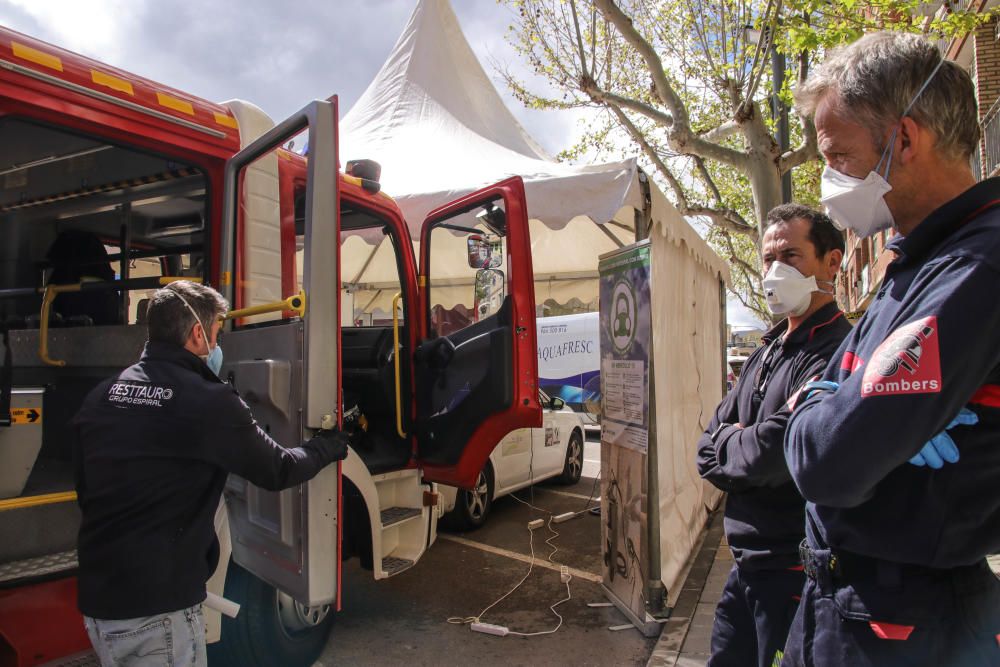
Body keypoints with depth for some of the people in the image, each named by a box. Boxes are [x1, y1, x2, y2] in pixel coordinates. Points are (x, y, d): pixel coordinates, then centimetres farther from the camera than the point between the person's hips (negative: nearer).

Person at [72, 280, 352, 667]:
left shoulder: (100, 397, 2)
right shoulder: (209, 402, -17)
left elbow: (86, 490, 12)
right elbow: (279, 470, -6)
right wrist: (329, 446, 13)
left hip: (95, 599, 7)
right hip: (157, 608, -7)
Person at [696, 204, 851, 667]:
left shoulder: (836, 355, -19)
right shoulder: (767, 353, 10)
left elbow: (775, 452, -28)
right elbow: (708, 450, 7)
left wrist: (725, 444, -8)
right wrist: (747, 448, -13)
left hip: (795, 574, -8)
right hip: (747, 566, 8)